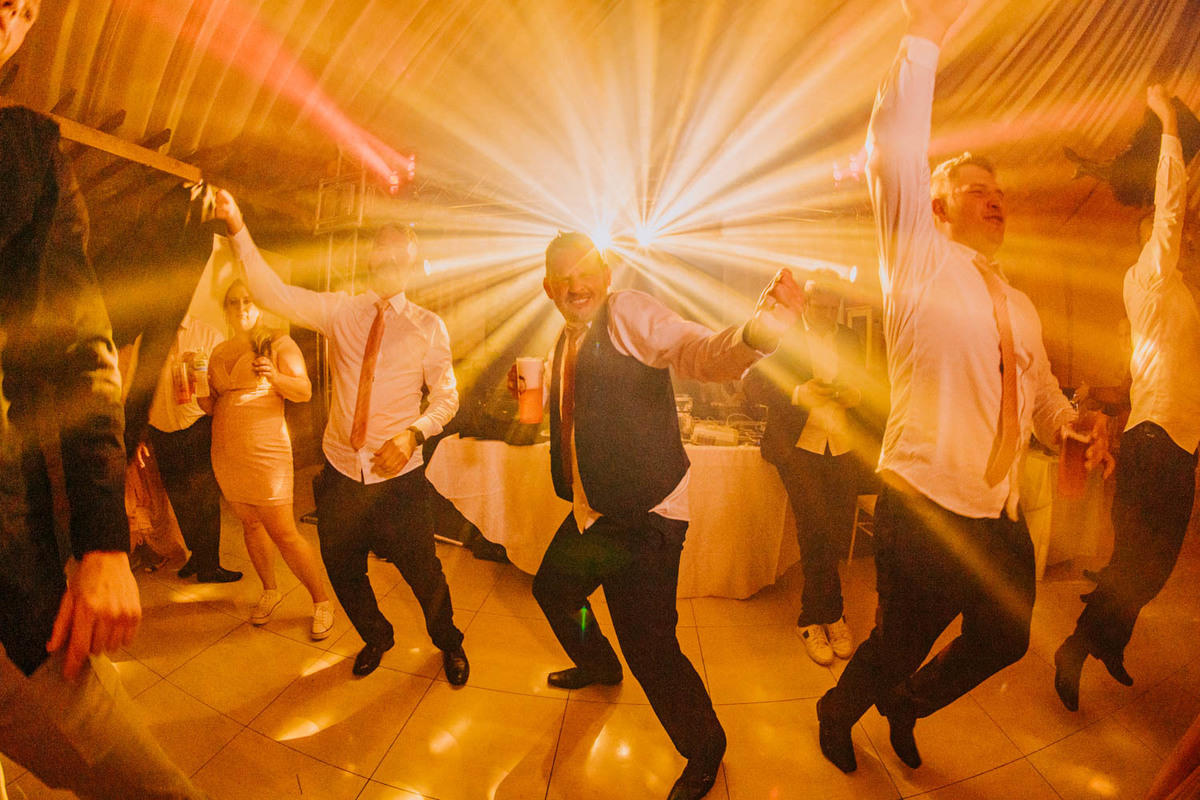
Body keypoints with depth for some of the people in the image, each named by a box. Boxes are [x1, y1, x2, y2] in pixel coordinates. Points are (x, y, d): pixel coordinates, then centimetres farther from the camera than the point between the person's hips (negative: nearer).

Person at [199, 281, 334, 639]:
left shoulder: (278, 344, -2)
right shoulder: (220, 353, 14)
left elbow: (305, 391, -11)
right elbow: (213, 404, 18)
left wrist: (275, 377, -28)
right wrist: (197, 392, -3)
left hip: (265, 451, -6)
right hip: (226, 454, 6)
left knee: (283, 533, -7)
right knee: (250, 525, 13)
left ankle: (321, 601, 6)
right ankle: (270, 590, 31)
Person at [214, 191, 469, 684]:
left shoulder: (428, 326, -1)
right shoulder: (340, 311, 2)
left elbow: (446, 397, 0)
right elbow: (273, 293, -8)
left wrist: (412, 432, -18)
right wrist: (238, 230, -18)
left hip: (398, 476, -2)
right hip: (341, 471, 3)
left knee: (422, 570, 4)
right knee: (342, 569, 15)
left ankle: (448, 644, 36)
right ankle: (376, 639, 45)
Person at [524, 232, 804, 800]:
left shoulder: (629, 313, -14)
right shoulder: (566, 344, 12)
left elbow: (705, 353, -31)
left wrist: (757, 332, -51)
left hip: (644, 518, -9)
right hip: (591, 513, 9)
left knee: (648, 647, -11)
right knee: (553, 588, 27)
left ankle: (704, 745, 19)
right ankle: (597, 665, 58)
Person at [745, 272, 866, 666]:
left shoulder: (849, 340, 13)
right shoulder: (784, 337, -2)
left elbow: (862, 384, 19)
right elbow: (753, 383, -10)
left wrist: (856, 394, -5)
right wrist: (797, 394, -23)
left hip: (842, 447, 4)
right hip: (799, 445, -4)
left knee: (837, 526, 1)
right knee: (816, 527, -13)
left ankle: (815, 615, 21)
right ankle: (830, 612, 7)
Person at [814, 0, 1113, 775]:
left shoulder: (1020, 305, 17)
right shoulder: (920, 261, -4)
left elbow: (1040, 389, 25)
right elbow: (894, 155, -18)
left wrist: (1076, 424, 3)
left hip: (1003, 518, 7)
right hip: (927, 509, -7)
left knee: (1003, 643, 19)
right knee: (901, 646, 5)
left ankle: (906, 704, 46)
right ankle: (837, 712, 38)